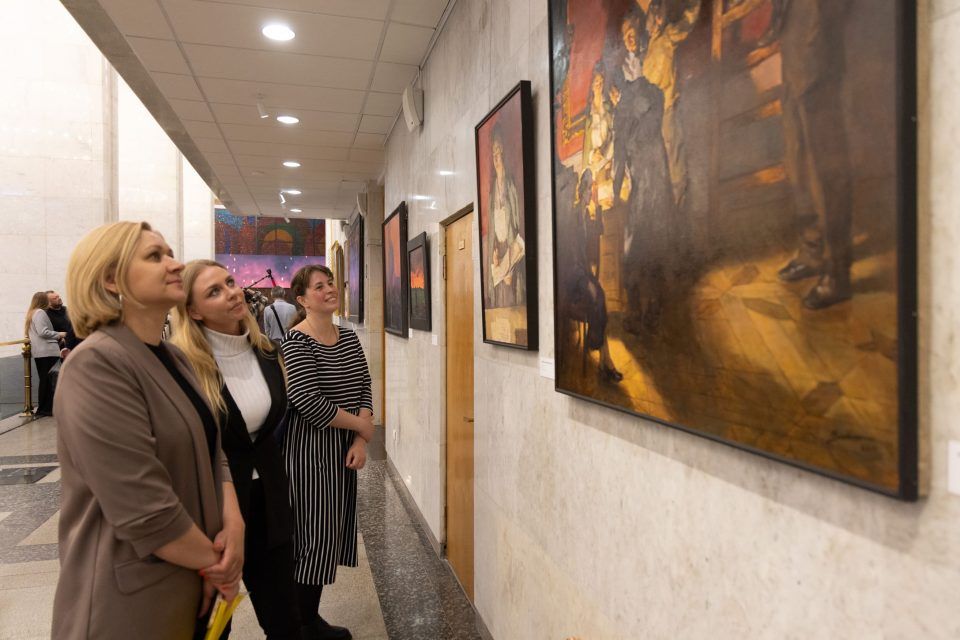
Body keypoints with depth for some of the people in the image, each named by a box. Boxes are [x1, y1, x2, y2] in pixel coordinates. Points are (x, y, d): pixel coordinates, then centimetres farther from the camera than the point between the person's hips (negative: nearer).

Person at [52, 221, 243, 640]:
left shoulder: (173, 358, 7)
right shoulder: (97, 365, -21)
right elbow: (143, 510, -26)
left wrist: (233, 524, -9)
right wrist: (213, 561, -13)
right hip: (133, 599, -8)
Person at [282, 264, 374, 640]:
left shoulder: (349, 338, 7)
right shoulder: (296, 342, -14)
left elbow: (364, 387, 5)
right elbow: (308, 402, -23)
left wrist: (361, 441, -7)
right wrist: (361, 426, -13)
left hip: (344, 449, 7)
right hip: (309, 448, -7)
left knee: (332, 531, 14)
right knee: (315, 534, 0)